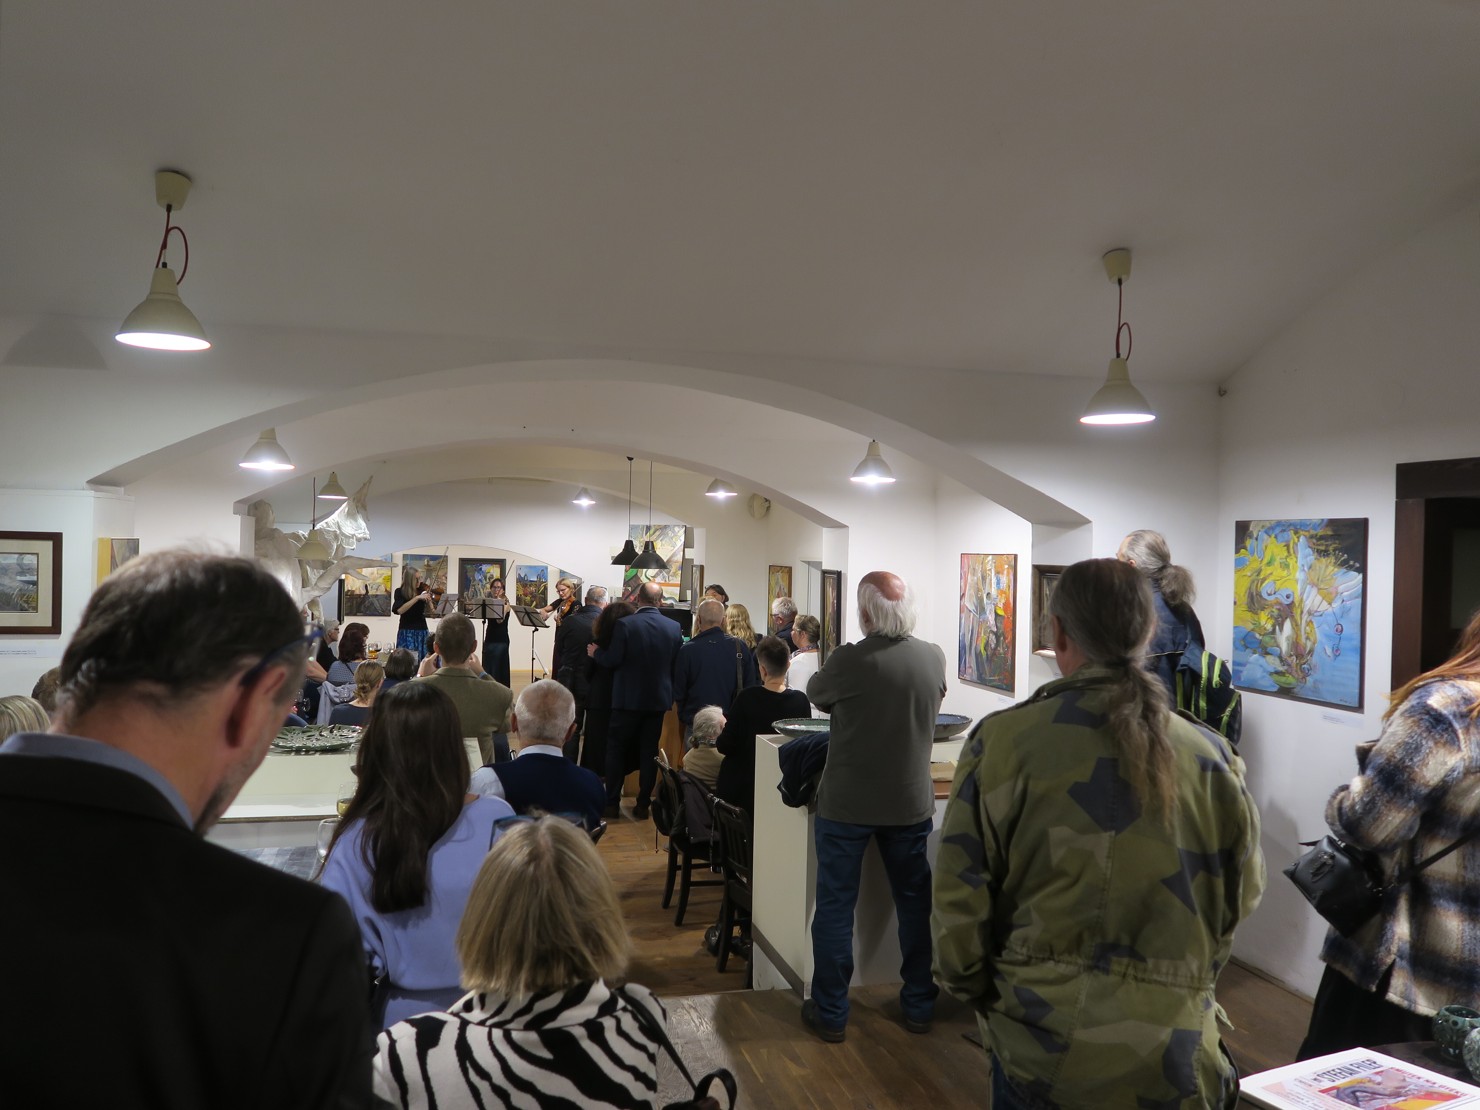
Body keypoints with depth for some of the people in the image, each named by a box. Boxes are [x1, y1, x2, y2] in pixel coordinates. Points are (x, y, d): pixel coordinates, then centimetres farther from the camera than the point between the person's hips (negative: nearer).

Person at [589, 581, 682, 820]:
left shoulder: (625, 625, -14)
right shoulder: (674, 628, -2)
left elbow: (612, 661, -14)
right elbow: (676, 665, 2)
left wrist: (596, 652, 5)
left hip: (629, 698, -3)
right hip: (658, 699, 3)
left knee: (617, 748, 10)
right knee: (649, 751, 10)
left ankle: (612, 803, 11)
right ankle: (643, 804, 13)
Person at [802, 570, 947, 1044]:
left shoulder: (849, 660, -20)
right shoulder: (934, 659, -6)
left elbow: (816, 694, 1)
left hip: (846, 804, -4)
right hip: (911, 804, 4)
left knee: (835, 906, 9)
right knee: (914, 902, 18)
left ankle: (830, 1013, 18)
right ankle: (919, 1005, 30)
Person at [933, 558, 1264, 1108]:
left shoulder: (1003, 740, -13)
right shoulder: (1211, 757, -6)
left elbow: (959, 901, -10)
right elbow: (1242, 897, 5)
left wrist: (975, 989, 8)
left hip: (1040, 1042, -2)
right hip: (1172, 1052, 2)